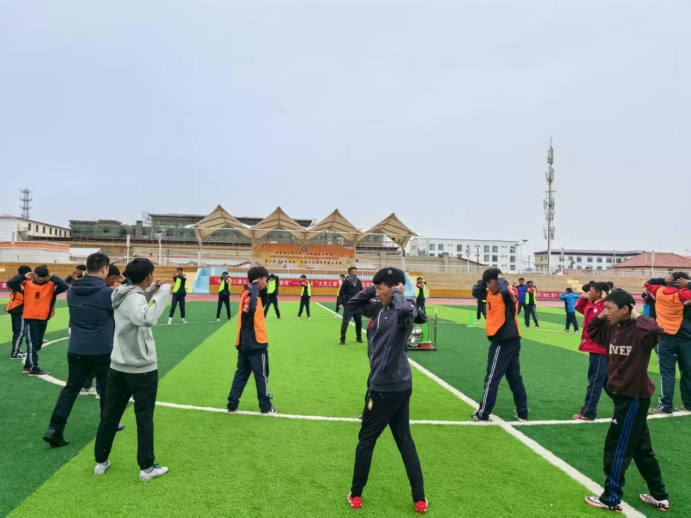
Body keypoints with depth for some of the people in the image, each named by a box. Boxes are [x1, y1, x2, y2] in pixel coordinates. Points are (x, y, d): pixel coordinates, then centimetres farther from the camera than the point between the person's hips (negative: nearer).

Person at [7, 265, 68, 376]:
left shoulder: (51, 286, -3)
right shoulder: (26, 284, -5)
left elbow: (65, 286, -16)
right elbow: (10, 283, -11)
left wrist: (52, 277, -12)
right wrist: (24, 276, -12)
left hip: (44, 319, 4)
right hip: (30, 319, -4)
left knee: (37, 344, 15)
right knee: (33, 344, 0)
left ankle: (28, 365, 31)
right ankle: (33, 368, 8)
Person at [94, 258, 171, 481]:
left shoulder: (125, 295, 4)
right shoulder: (134, 298, -22)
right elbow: (147, 319, -42)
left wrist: (151, 292, 10)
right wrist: (163, 292, -35)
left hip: (118, 366, 8)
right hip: (142, 368, -8)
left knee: (110, 414, 16)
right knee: (144, 418, 4)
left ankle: (101, 462, 30)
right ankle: (147, 468, 14)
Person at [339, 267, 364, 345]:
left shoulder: (358, 281, 7)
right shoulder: (346, 282, -6)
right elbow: (341, 293, -5)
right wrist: (341, 303, -14)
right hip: (348, 306, -5)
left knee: (359, 322, 10)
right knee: (345, 322, -5)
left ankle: (359, 338, 24)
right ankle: (342, 339, 3)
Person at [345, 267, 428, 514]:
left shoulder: (404, 311, -17)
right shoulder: (378, 308, 7)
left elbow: (406, 309, -42)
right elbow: (351, 305, 16)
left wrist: (397, 292, -22)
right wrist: (371, 290, 3)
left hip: (386, 387, -9)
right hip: (399, 386, 9)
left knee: (366, 440, 9)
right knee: (405, 439, 15)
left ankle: (356, 495, 26)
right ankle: (419, 499, 25)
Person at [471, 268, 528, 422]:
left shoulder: (507, 294, -15)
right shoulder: (490, 294, 10)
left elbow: (504, 289, -37)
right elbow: (476, 292, 14)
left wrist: (501, 279, -17)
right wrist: (486, 280, 4)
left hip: (504, 342, -9)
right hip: (509, 341, 9)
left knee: (492, 379, 0)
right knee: (515, 378, 14)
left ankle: (483, 414, 9)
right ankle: (522, 413, 23)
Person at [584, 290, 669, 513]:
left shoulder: (639, 331, -19)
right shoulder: (613, 329, 5)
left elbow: (655, 330, -41)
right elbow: (592, 331, 20)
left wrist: (637, 316, -24)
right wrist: (601, 315, 5)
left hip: (634, 397, -9)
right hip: (622, 394, 9)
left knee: (617, 447, 1)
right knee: (641, 448, 20)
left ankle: (611, 499, 15)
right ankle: (659, 496, 34)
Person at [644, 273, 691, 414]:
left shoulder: (660, 291, 2)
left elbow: (648, 284, 20)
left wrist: (663, 280, 10)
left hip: (666, 337, 0)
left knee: (667, 372, 1)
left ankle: (666, 406, -2)